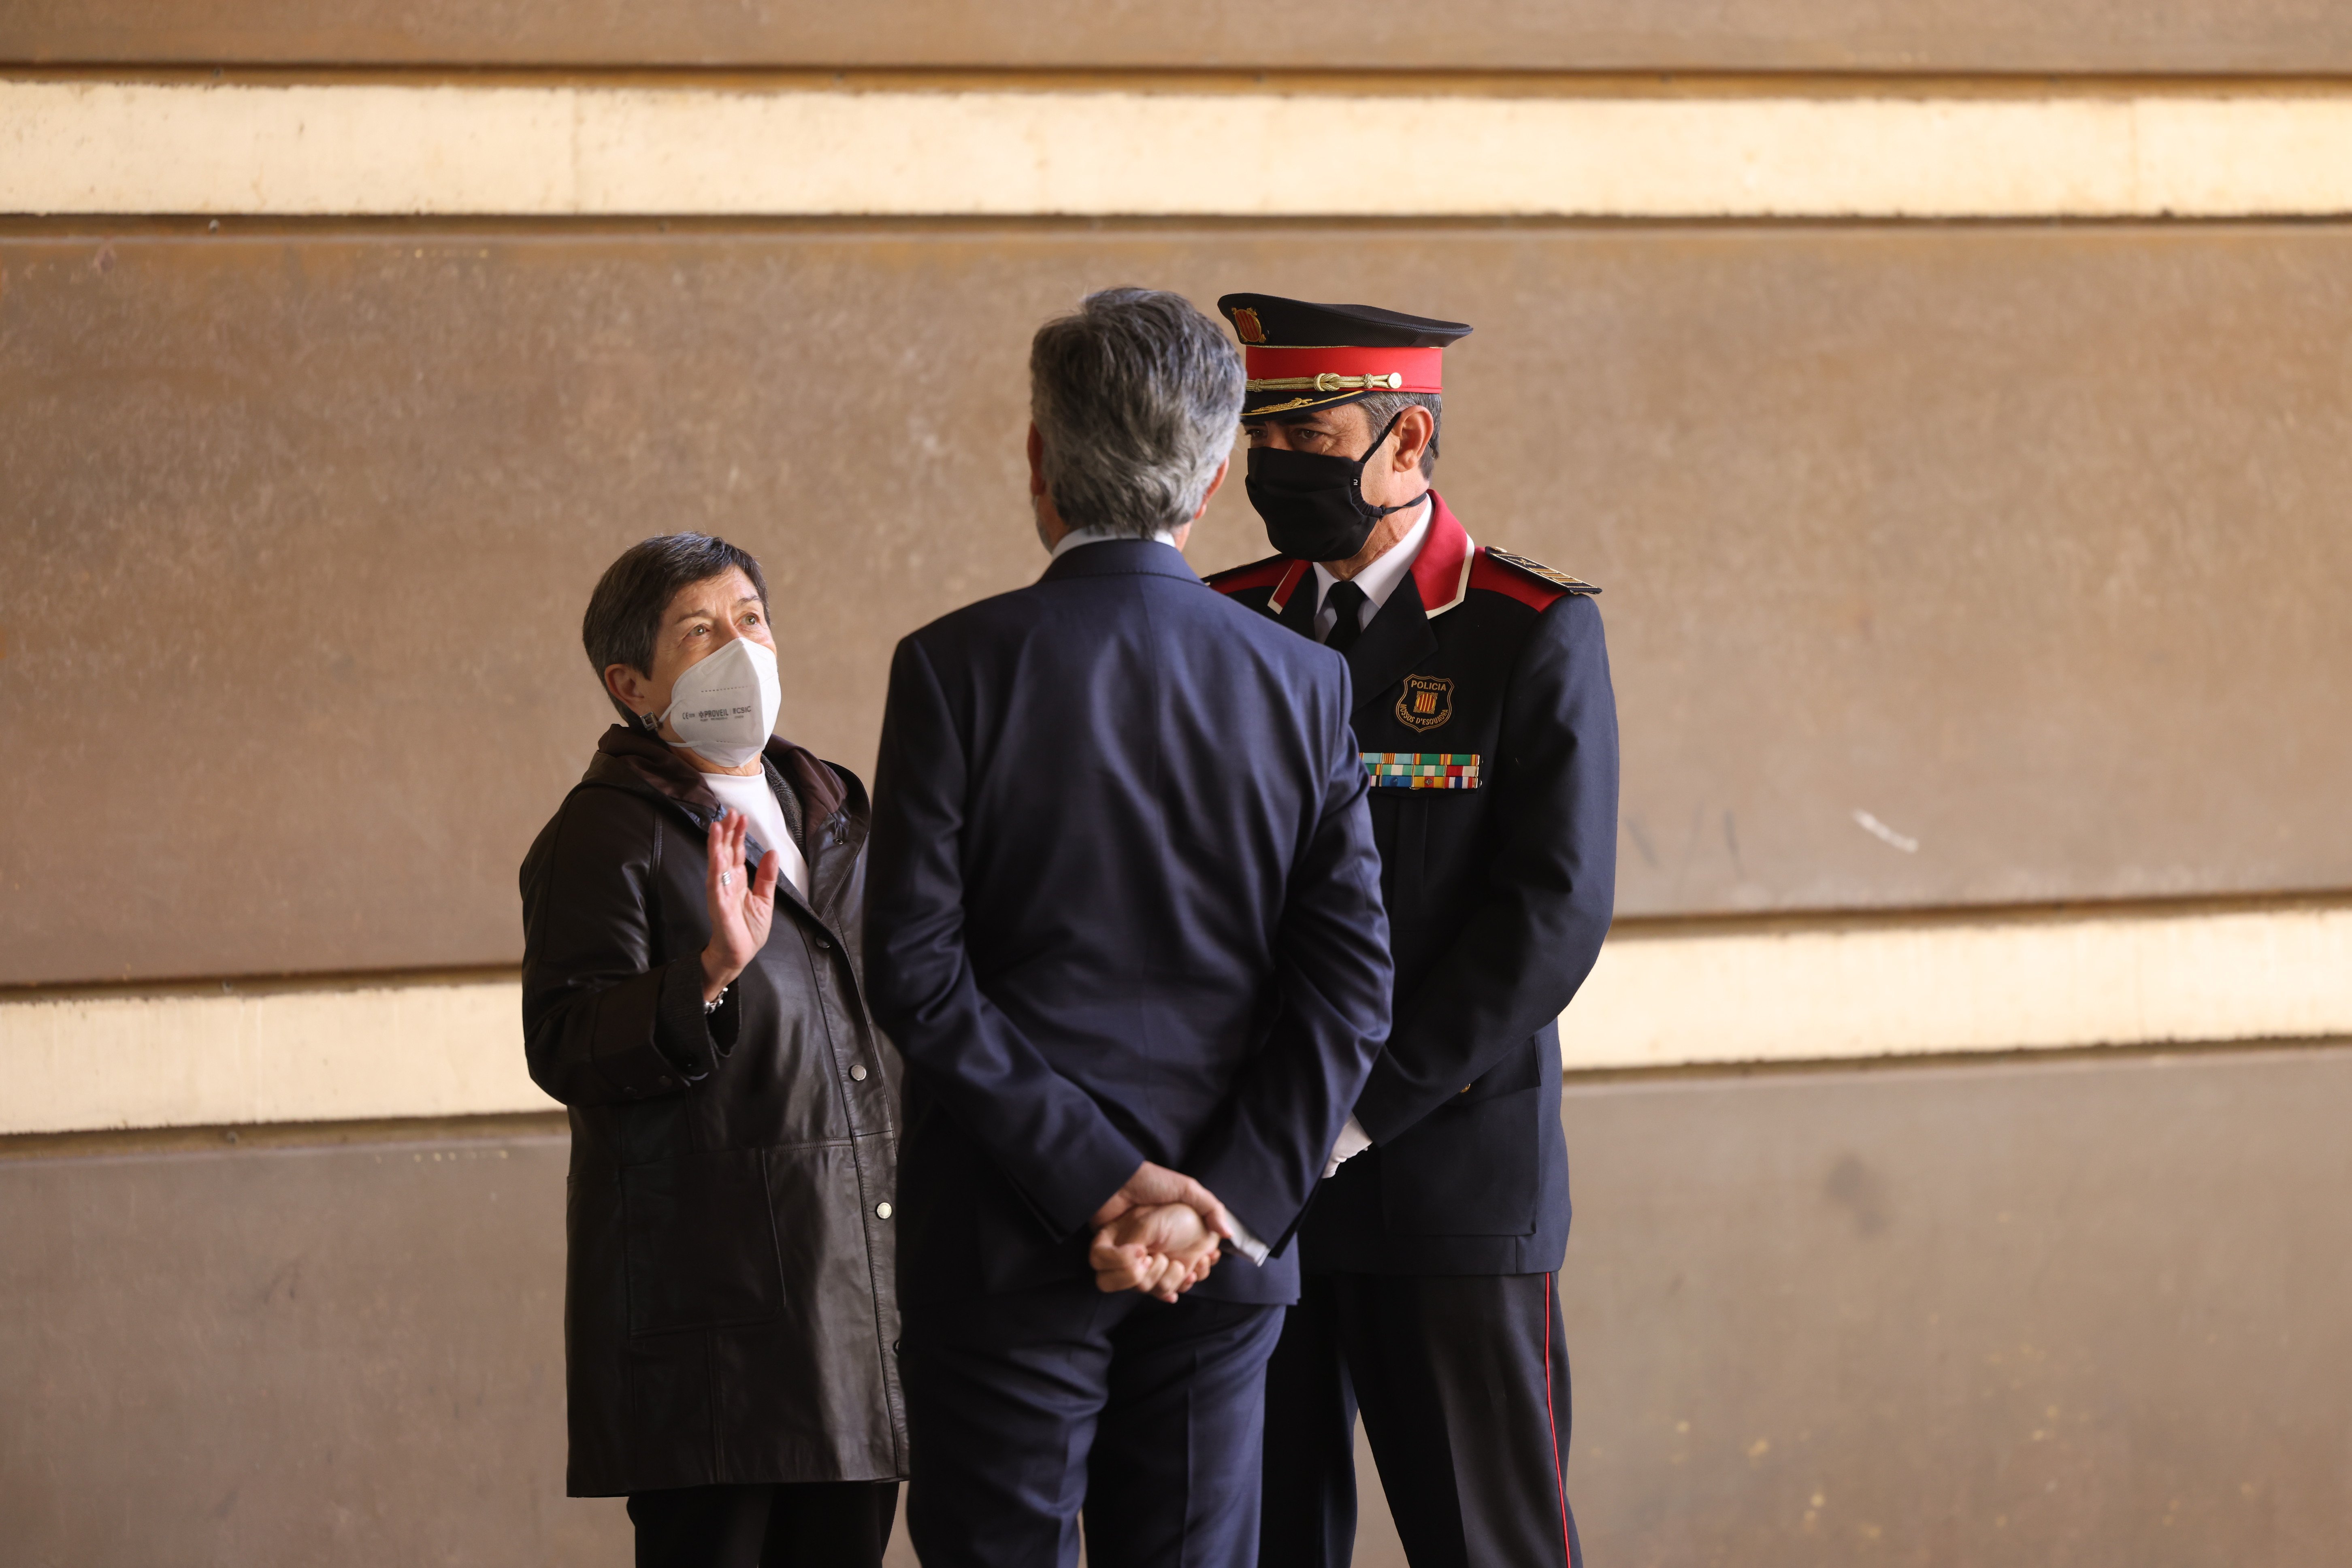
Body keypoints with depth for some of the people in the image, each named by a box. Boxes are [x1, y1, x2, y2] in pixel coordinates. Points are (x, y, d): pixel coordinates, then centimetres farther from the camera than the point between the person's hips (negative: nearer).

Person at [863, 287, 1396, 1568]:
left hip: (1005, 1253, -3)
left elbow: (916, 971, -12)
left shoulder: (956, 669, -7)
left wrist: (1102, 1183, -12)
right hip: (1227, 1266, 3)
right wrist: (1224, 1206, -7)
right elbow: (1350, 984, -3)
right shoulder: (1306, 684, 2)